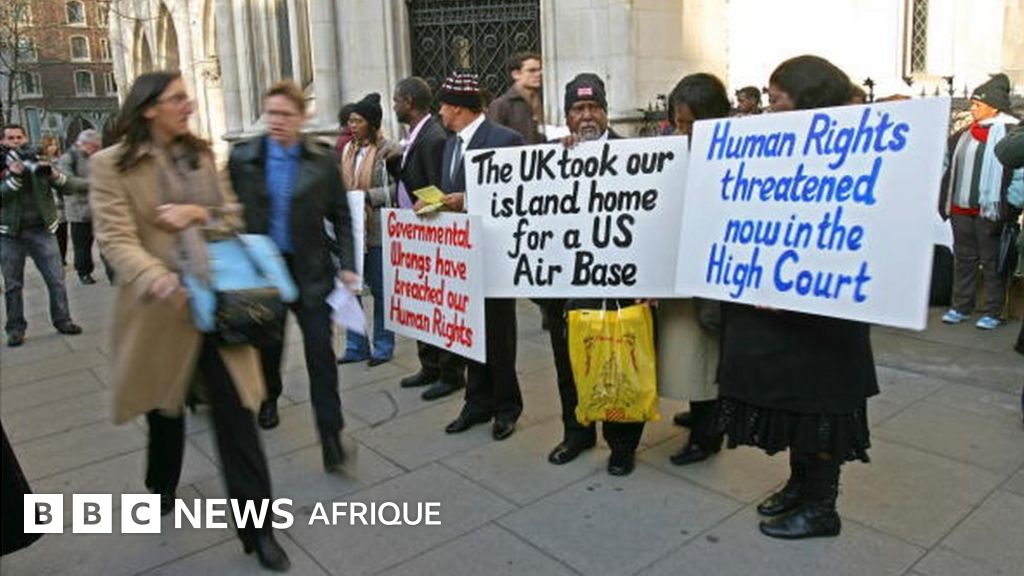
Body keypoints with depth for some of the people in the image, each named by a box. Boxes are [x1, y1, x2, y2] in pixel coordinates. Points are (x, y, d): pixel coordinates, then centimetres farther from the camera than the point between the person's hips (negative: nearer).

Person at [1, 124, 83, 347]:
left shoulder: (38, 161, 6)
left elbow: (66, 186, -2)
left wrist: (52, 173, -21)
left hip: (42, 230, 1)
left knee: (56, 279, 0)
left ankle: (62, 320, 10)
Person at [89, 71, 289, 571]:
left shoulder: (201, 155, 10)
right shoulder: (111, 165, -5)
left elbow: (233, 216, 11)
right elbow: (116, 238, -15)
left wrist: (200, 214, -10)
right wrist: (156, 278, -34)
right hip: (160, 305, -2)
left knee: (235, 410, -2)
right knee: (165, 409, 17)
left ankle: (256, 526, 6)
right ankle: (162, 490, 47)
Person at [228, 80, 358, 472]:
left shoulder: (322, 160, -3)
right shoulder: (243, 157, -1)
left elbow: (340, 216, 1)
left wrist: (346, 264, -5)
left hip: (310, 270, -1)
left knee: (321, 350, -5)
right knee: (268, 343, 18)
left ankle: (331, 436, 0)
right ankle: (268, 400, 47)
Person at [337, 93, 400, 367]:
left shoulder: (388, 150, -8)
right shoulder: (348, 150, 13)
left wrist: (368, 196, -17)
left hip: (377, 230, -6)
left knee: (380, 289, 5)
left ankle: (383, 346, 18)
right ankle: (356, 346, 20)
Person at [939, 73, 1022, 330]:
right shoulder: (963, 136, 13)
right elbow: (948, 167, 20)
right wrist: (944, 201, 12)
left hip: (989, 211, -6)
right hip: (961, 210, 6)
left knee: (992, 262, 3)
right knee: (963, 260, 12)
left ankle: (992, 312, 10)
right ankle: (961, 307, 20)